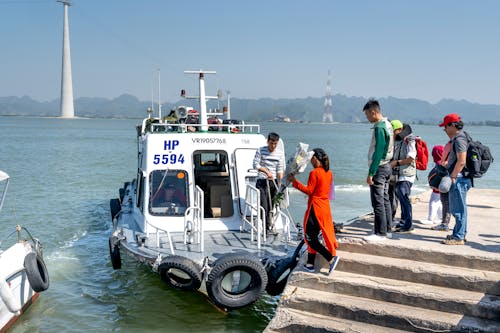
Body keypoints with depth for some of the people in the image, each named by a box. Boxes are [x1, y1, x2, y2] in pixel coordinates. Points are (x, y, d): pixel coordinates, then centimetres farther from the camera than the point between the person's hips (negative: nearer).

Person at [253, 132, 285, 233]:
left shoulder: (280, 153, 3)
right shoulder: (261, 151, -3)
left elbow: (280, 169, 1)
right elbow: (255, 164, -4)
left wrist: (280, 182, -7)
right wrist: (266, 171, -14)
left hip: (274, 181, 3)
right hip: (262, 181, -2)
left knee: (271, 206, 6)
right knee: (264, 206, -10)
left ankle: (269, 226, 15)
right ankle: (268, 226, -5)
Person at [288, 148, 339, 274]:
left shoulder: (314, 173, -15)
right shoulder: (329, 173, 8)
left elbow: (309, 190, -17)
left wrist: (294, 181, -16)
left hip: (315, 208, -8)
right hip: (325, 207, 8)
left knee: (310, 238, 0)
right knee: (313, 237, 15)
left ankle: (331, 258, -9)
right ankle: (310, 264, 21)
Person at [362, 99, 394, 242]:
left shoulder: (379, 128, -17)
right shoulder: (387, 124, 13)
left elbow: (378, 152, -22)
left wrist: (371, 173, -21)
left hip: (379, 167, -10)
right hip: (386, 166, 10)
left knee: (378, 201, -6)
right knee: (385, 199, 15)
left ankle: (380, 233, -2)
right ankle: (387, 229, 24)